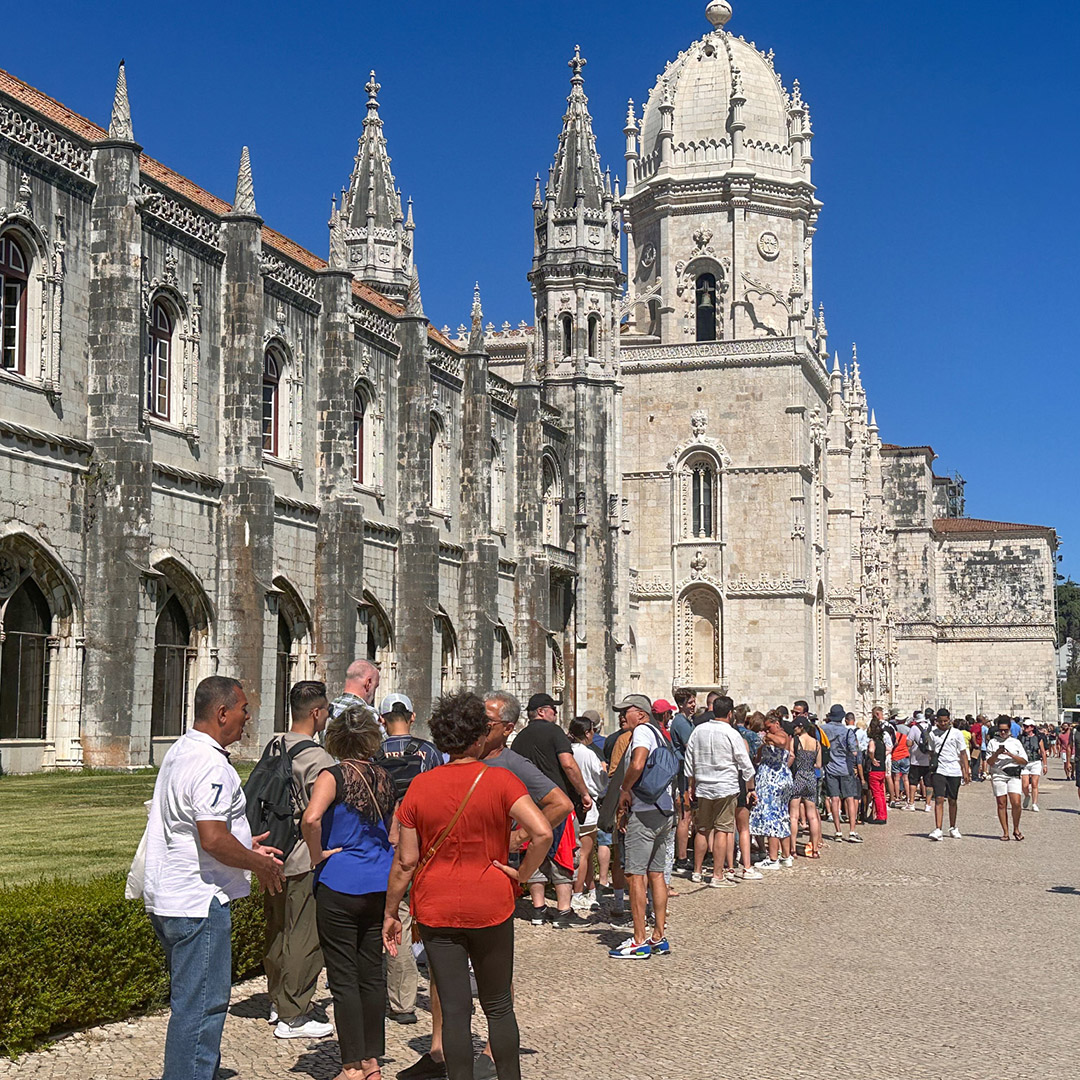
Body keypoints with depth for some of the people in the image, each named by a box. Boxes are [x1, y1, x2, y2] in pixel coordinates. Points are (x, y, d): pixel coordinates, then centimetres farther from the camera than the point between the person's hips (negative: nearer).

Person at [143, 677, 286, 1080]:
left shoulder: (180, 752, 14)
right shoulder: (210, 764, -20)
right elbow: (213, 839, -26)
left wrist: (244, 847, 22)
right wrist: (260, 864, -11)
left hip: (167, 896, 11)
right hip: (198, 901, -11)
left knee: (192, 1000, 21)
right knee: (200, 1005, -4)